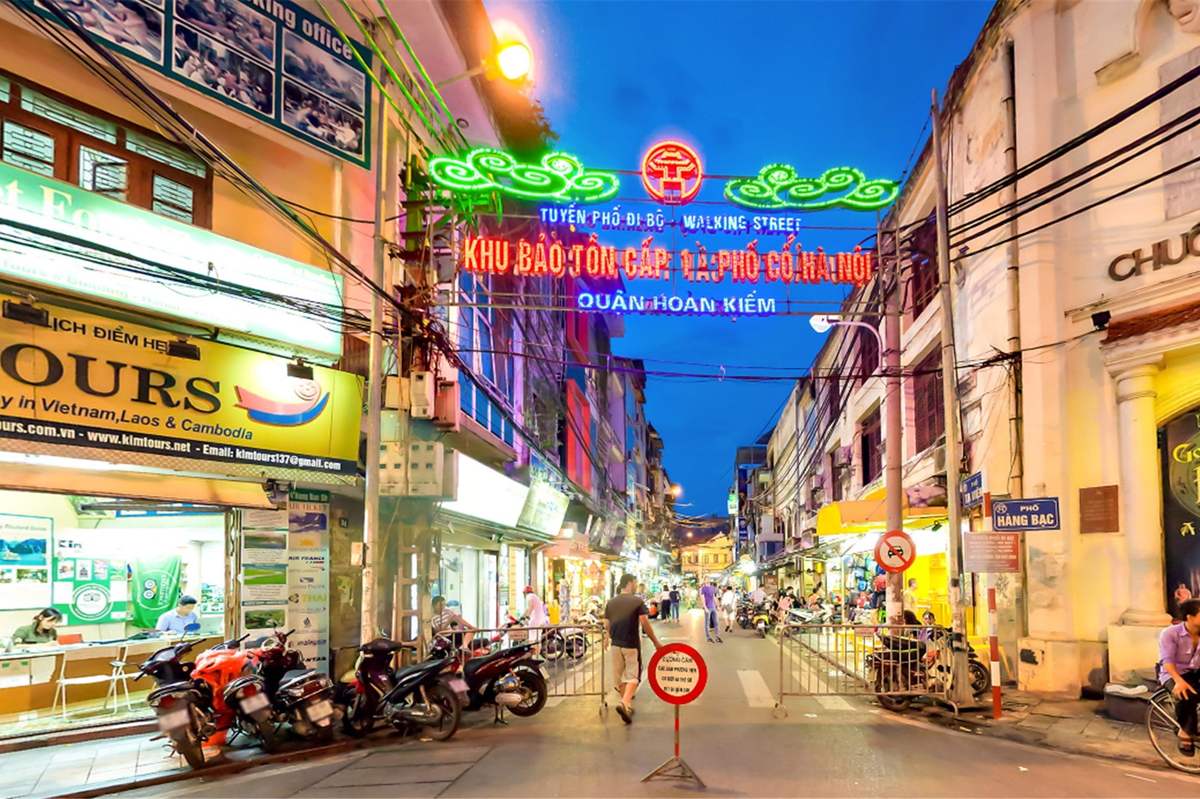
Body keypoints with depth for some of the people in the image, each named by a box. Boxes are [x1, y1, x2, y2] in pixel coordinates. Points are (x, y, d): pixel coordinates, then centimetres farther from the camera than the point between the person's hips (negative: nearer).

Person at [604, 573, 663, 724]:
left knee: (619, 675, 15)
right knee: (633, 675, 2)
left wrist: (607, 638, 26)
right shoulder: (637, 601, -8)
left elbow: (607, 625, 7)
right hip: (632, 644, -4)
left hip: (615, 644, 4)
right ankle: (625, 703, -19)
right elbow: (645, 624, -12)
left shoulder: (611, 602, 5)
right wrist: (656, 642, -5)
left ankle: (627, 706, 25)